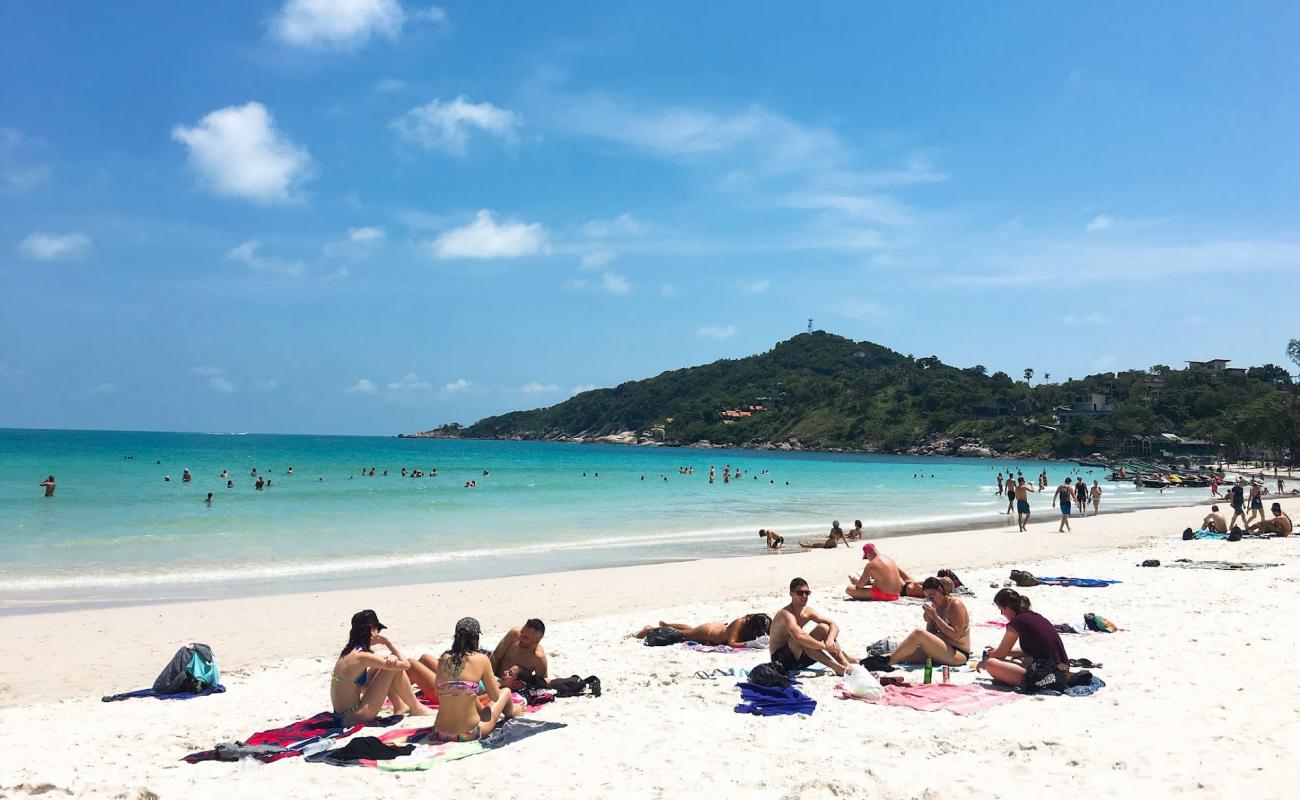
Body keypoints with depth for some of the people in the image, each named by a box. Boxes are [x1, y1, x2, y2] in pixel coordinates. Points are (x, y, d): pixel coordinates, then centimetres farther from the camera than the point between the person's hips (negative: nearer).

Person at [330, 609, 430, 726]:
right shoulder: (362, 657, -21)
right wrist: (387, 642, -6)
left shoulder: (349, 652, 7)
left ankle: (400, 707, 23)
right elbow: (406, 665, -15)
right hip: (355, 718, -9)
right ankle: (416, 708, 8)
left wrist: (391, 657, -5)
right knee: (394, 668, -8)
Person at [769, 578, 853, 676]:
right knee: (798, 640, -37)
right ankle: (836, 667, -37)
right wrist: (825, 646, -36)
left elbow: (834, 626, -4)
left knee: (823, 627, -6)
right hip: (781, 659, -8)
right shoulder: (786, 614, -23)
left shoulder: (807, 612, 2)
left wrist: (830, 640, -26)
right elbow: (799, 637, -40)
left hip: (799, 659, 8)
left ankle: (845, 662, -20)